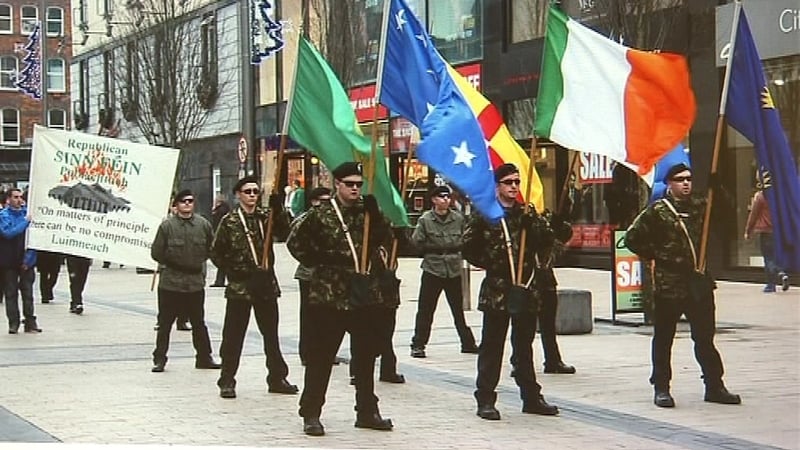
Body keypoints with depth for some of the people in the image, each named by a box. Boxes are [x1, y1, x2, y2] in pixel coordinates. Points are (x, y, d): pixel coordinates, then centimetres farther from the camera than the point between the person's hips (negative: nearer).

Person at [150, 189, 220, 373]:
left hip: (196, 283, 3)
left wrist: (198, 263, 9)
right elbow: (156, 253, -4)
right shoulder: (167, 225, -9)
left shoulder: (203, 225, 0)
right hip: (170, 283, -2)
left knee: (198, 323, 12)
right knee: (165, 323, 5)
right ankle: (159, 359, 14)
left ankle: (204, 357, 23)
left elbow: (211, 248, 14)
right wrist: (171, 263, 1)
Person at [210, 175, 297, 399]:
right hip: (239, 285, -3)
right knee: (233, 336, 1)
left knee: (271, 334, 10)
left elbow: (284, 232, -10)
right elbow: (216, 252, 4)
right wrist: (231, 270, -4)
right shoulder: (229, 221, 0)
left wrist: (277, 208, -20)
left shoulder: (266, 217, 8)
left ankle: (277, 378, 19)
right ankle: (227, 382, 9)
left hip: (266, 283, 3)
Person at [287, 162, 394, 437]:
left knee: (366, 357, 12)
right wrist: (317, 261, -4)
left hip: (366, 295, 4)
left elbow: (383, 238, -5)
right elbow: (295, 242, 1)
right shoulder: (320, 215, -2)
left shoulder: (367, 211, 9)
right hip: (329, 295, -4)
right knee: (320, 357, 0)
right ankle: (311, 414, 7)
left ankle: (367, 411, 22)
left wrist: (375, 214, -17)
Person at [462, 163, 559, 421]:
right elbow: (468, 247, -3)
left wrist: (532, 221, -11)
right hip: (496, 291, -4)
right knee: (492, 346, 0)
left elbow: (545, 243, 1)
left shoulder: (526, 213, 11)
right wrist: (487, 264, -2)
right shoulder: (485, 214, -2)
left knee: (524, 346, 13)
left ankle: (531, 397, 21)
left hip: (525, 289, 4)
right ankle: (485, 400, 4)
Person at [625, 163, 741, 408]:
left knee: (705, 337, 10)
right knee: (663, 339, 5)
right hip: (668, 285, -4)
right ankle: (661, 388, 13)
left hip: (700, 284, 4)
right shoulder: (657, 211, -5)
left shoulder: (700, 206, 9)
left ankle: (714, 386, 17)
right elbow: (632, 238, -3)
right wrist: (654, 255, -2)